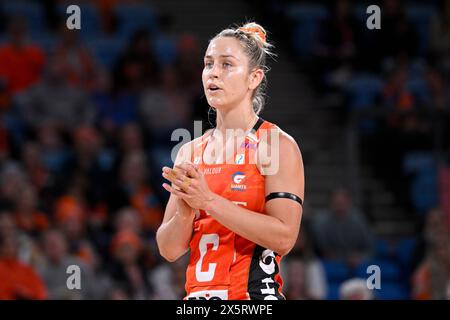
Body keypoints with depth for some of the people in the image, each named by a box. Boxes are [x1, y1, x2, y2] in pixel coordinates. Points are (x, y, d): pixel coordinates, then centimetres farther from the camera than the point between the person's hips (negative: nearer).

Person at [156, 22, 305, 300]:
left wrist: (208, 201, -18)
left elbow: (284, 237, -16)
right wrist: (185, 212, -12)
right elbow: (169, 250, 8)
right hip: (199, 293, 5)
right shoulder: (190, 152, 11)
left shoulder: (278, 144, -4)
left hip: (255, 293, -5)